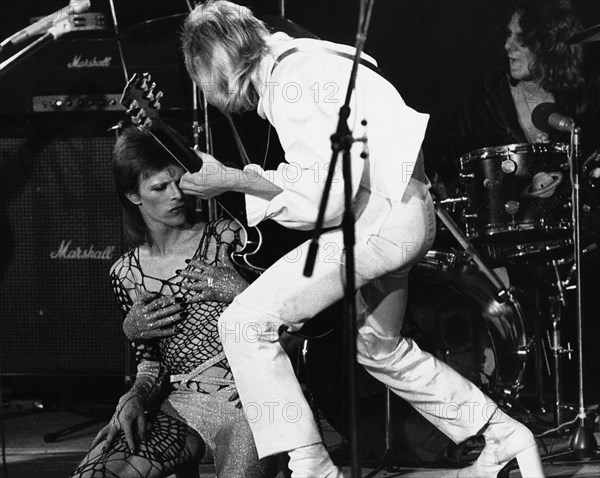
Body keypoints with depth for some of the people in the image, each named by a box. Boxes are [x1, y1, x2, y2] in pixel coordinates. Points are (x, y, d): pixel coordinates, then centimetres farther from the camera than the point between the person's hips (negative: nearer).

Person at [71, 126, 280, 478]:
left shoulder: (227, 238, 5)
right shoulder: (126, 274, 13)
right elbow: (151, 365, 15)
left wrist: (241, 291, -10)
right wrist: (136, 397, -5)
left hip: (240, 397, -3)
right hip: (176, 405, 3)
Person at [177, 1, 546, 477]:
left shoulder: (293, 81, -17)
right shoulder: (297, 63, 14)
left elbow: (324, 198, -22)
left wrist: (230, 179, -17)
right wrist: (241, 178, 12)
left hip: (380, 218, -11)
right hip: (398, 215, 11)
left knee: (245, 324, -13)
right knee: (379, 346, 29)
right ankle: (505, 439, 35)